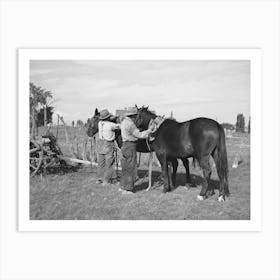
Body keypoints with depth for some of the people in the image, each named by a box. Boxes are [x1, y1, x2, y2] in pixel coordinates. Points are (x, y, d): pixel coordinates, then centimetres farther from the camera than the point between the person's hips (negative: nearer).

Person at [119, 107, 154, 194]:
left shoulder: (124, 122, 12)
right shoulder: (130, 124, -19)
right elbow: (139, 134, -16)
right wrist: (149, 131, -6)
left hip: (125, 145, 10)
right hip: (130, 146, -10)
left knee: (126, 167, 17)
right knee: (131, 167, -3)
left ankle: (123, 186, 26)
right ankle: (127, 189, 2)